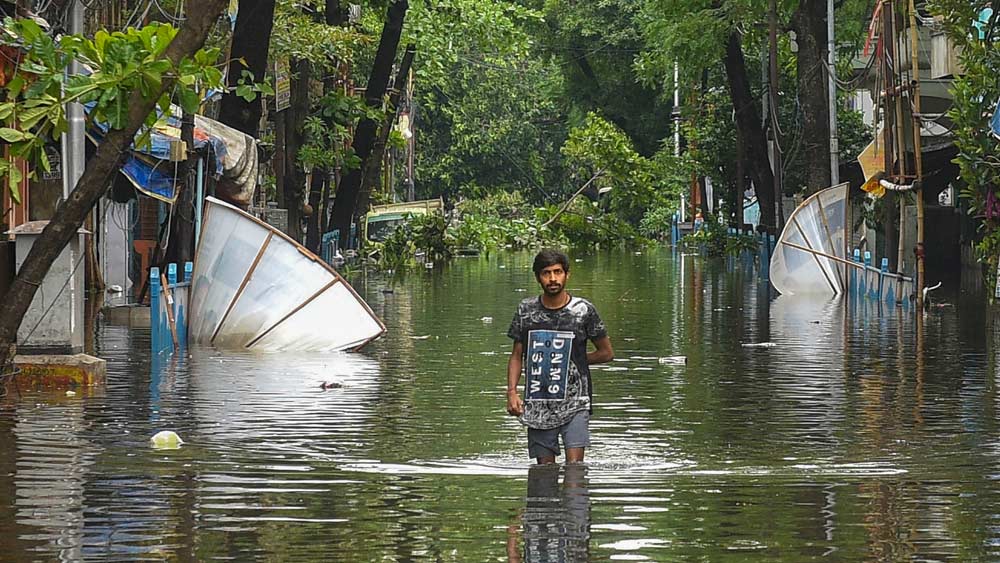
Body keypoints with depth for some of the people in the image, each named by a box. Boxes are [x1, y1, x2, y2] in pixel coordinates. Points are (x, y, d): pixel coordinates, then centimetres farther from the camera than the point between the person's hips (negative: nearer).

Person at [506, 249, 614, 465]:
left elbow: (606, 353, 7)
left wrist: (571, 362, 4)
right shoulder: (526, 310, 5)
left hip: (574, 401, -2)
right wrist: (512, 392, -1)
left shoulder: (583, 310, -2)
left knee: (574, 465, -13)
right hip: (537, 404, 2)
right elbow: (517, 356, 11)